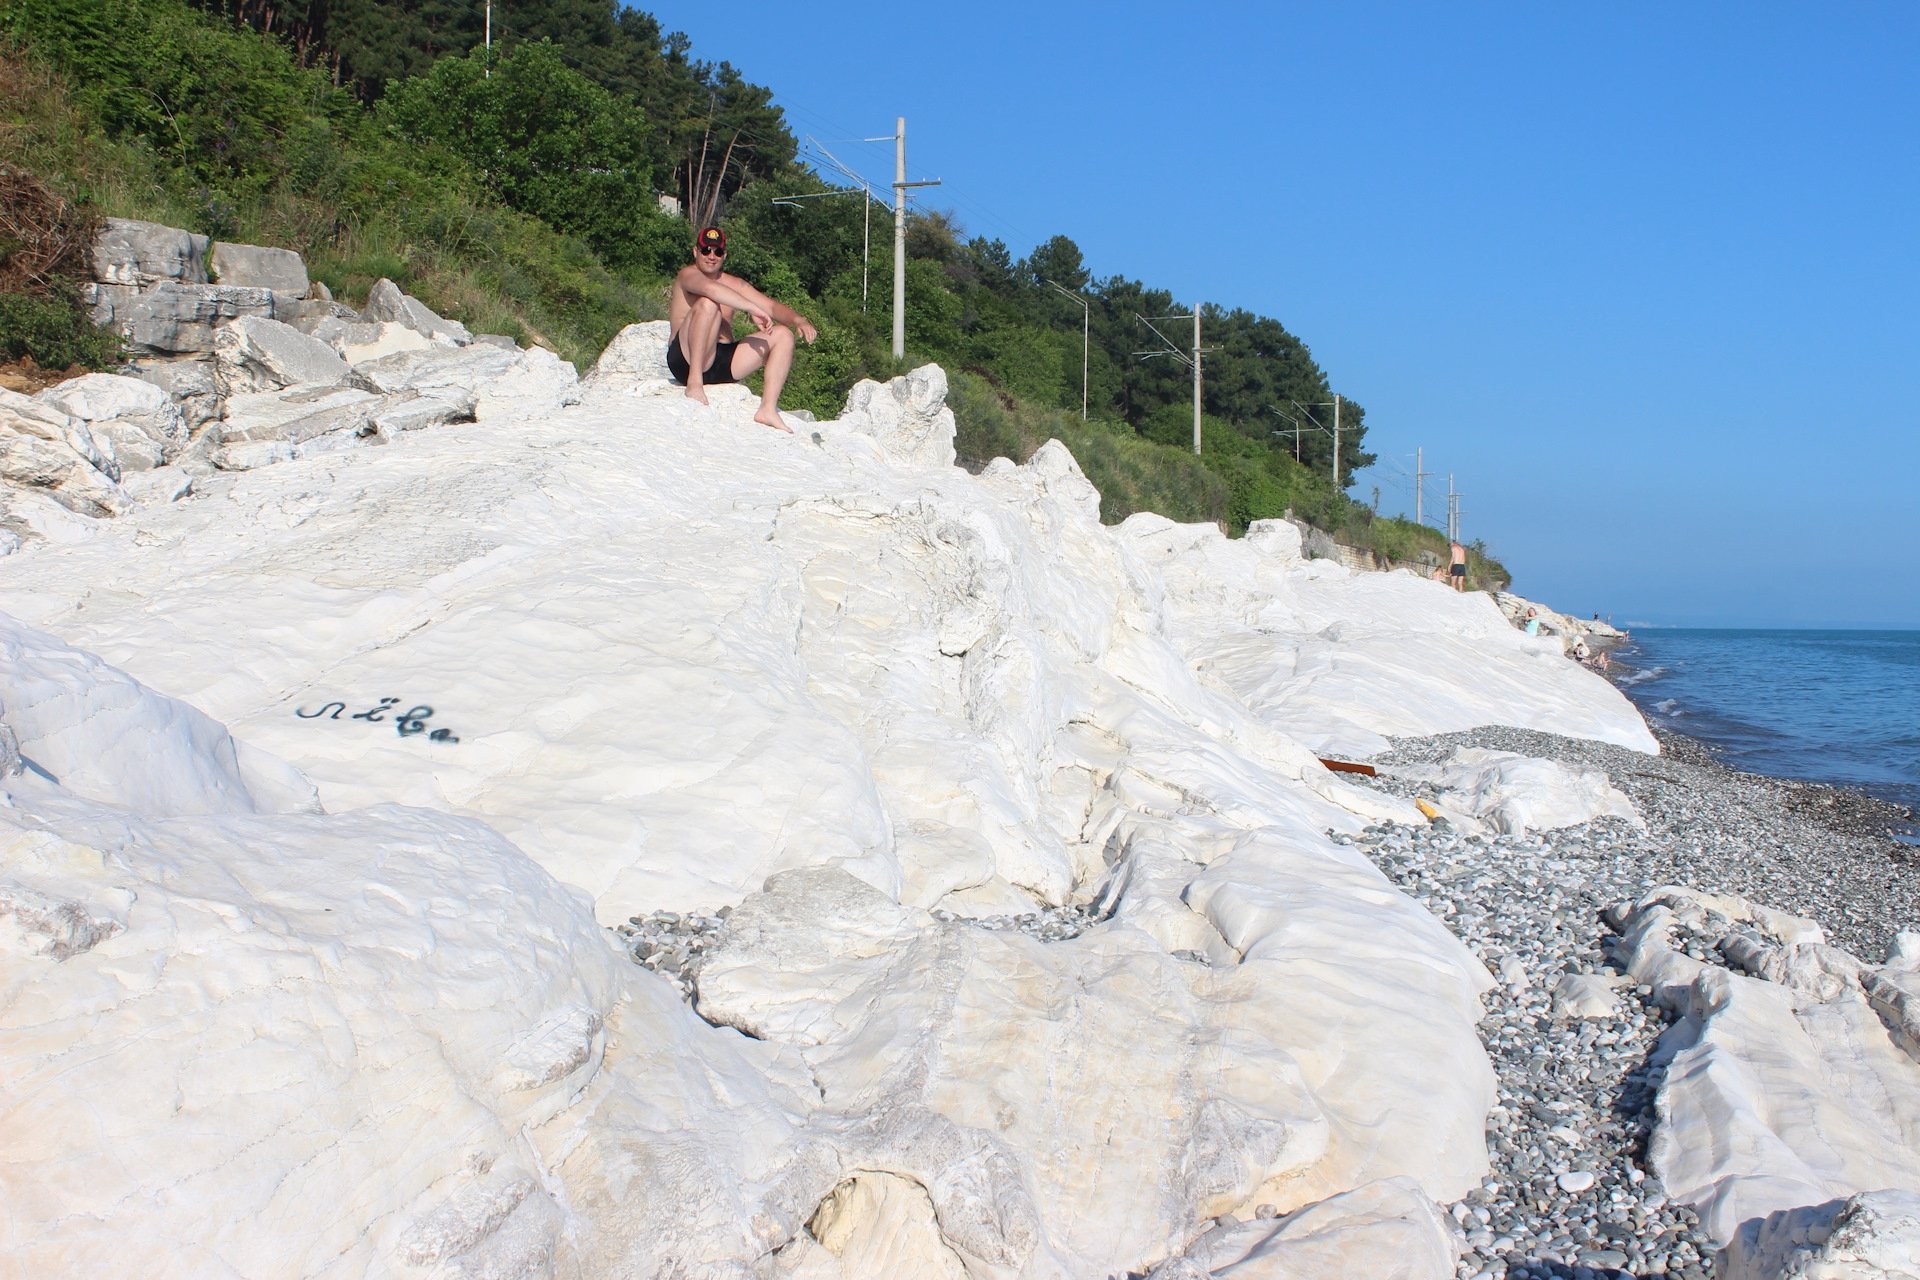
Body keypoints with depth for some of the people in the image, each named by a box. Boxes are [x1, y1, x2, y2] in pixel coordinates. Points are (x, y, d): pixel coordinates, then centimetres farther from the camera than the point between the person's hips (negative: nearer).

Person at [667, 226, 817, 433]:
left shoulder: (734, 284, 18)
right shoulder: (688, 274, -2)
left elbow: (773, 307, 9)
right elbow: (709, 288, -26)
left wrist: (799, 320, -11)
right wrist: (752, 309, -30)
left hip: (722, 364, 7)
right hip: (686, 359, -7)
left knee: (783, 334, -1)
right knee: (707, 303, -29)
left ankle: (768, 410, -15)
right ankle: (694, 383, -29)